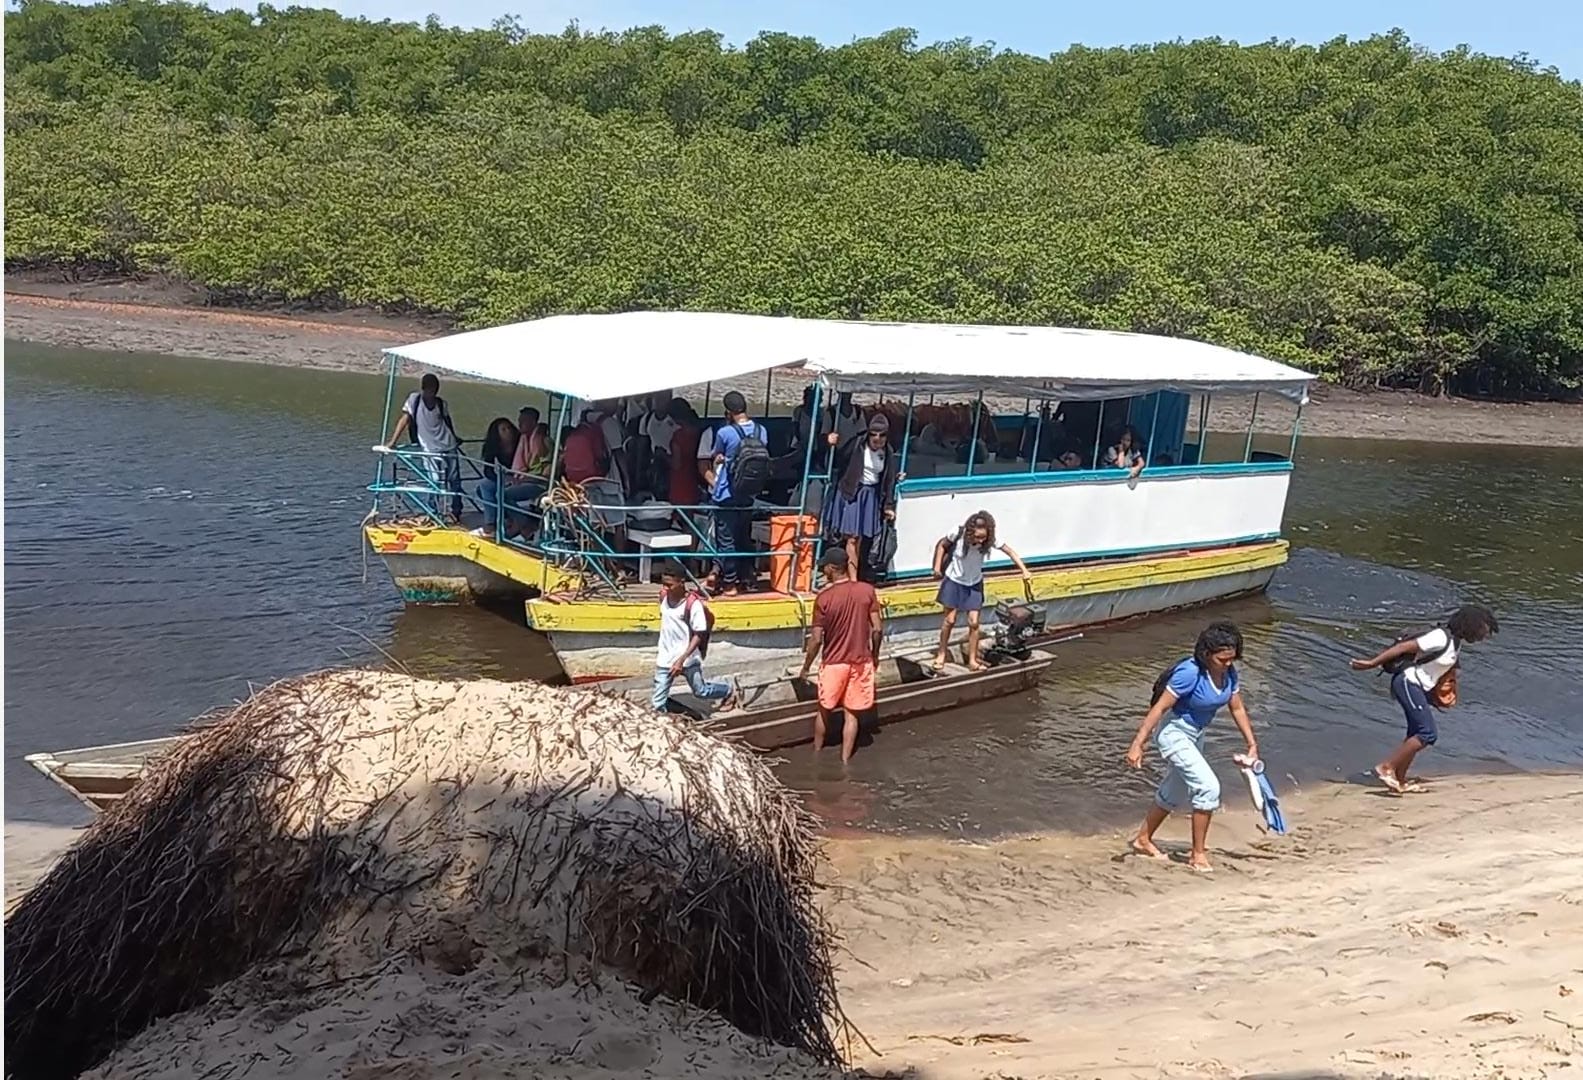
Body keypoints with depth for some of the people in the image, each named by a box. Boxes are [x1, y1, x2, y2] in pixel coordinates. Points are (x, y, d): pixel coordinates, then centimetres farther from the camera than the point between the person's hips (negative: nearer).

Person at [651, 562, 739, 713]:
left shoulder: (694, 604, -21)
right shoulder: (664, 596, -3)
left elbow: (699, 635, -19)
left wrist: (681, 659, -26)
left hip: (687, 659, -5)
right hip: (665, 659, 5)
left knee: (701, 692, 14)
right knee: (658, 703, 1)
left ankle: (728, 691, 42)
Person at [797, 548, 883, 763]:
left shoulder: (824, 597, -15)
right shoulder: (867, 590, -8)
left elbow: (816, 639, -12)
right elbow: (877, 629, -5)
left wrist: (806, 667, 0)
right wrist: (875, 654, 12)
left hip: (833, 663, -2)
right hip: (861, 662, 2)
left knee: (824, 711, 18)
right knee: (851, 714, 12)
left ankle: (816, 753, 33)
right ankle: (844, 760, 15)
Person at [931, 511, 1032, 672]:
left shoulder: (990, 540, -24)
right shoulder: (958, 533, -27)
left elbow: (1010, 552, -17)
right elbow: (942, 545, -8)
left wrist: (1024, 570, -27)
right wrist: (937, 566, -14)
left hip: (974, 584, 1)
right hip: (954, 581, -1)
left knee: (973, 622, 1)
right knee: (950, 620, 5)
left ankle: (972, 660, 13)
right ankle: (941, 655, 23)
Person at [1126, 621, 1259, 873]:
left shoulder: (1229, 673, -8)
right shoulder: (1190, 673, -29)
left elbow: (1237, 709, 5)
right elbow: (1159, 708, -27)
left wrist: (1252, 744, 4)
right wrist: (1137, 744, -28)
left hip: (1195, 734, 9)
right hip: (1173, 732, -9)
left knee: (1175, 793, 20)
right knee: (1208, 787, -16)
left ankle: (1143, 839, 39)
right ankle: (1198, 853, -3)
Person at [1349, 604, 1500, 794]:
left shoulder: (1457, 642, 9)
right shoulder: (1441, 638, -19)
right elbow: (1404, 646, -20)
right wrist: (1372, 663, -21)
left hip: (1420, 687, 10)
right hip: (1408, 683, -10)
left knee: (1417, 735, 12)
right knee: (1428, 734, -14)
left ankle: (1399, 780, 17)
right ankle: (1386, 767, -11)